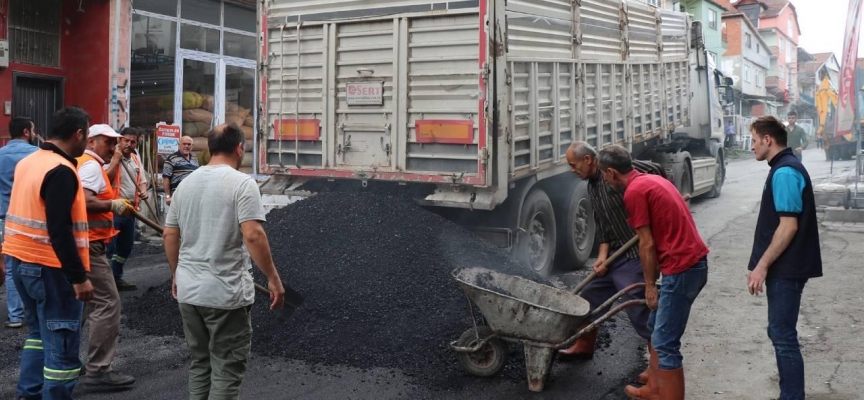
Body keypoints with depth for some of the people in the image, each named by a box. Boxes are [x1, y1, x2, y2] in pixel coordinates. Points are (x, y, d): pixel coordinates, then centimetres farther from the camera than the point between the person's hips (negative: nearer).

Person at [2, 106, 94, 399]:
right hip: (50, 268, -9)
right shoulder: (61, 171, -19)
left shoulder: (27, 162, 9)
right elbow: (60, 231, -24)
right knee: (62, 345, -1)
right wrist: (79, 276, -22)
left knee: (39, 332, 21)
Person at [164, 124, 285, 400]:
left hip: (188, 291, 7)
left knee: (200, 363, 19)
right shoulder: (241, 183, -12)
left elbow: (169, 235, 14)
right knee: (227, 369, 2)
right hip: (226, 293, -7)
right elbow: (253, 235, -21)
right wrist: (273, 278, -14)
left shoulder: (186, 183, 9)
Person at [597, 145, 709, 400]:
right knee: (657, 328, 21)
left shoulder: (634, 192, -12)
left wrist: (649, 285, -1)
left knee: (665, 343, -4)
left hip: (681, 269, -10)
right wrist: (654, 278, 25)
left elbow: (647, 244, -11)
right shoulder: (653, 180, 17)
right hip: (694, 262, 10)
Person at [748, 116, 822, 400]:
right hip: (784, 267, 10)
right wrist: (765, 264, 22)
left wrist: (762, 265, -20)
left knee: (783, 335, -4)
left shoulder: (784, 172, -17)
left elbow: (789, 226, -22)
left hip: (786, 269, -10)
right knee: (781, 333, 16)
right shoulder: (785, 168, 15)